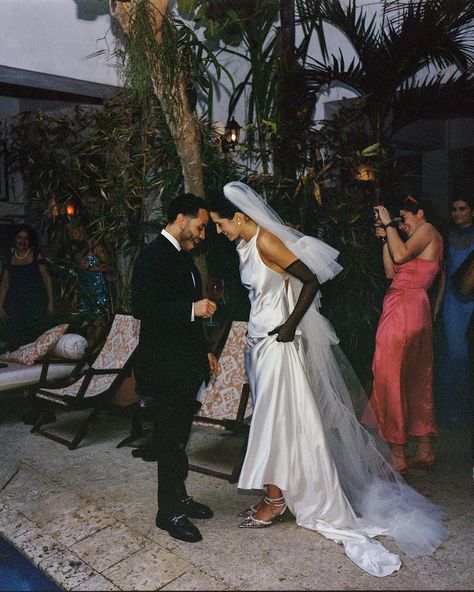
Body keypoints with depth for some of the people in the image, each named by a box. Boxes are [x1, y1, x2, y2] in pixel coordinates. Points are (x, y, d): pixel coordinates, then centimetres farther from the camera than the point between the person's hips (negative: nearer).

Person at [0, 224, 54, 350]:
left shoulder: (36, 256, 0)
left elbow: (46, 278, 0)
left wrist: (51, 302, -5)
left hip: (36, 303, -3)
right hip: (14, 305, 3)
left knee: (35, 339, -6)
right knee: (14, 341, 0)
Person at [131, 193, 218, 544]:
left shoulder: (183, 256, 15)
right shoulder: (154, 255, -13)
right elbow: (142, 307, -22)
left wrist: (204, 350, 20)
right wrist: (193, 309, -26)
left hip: (187, 364, 9)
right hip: (166, 366, -9)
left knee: (178, 436, 18)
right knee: (170, 439, 2)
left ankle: (178, 497, 33)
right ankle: (169, 512, 16)